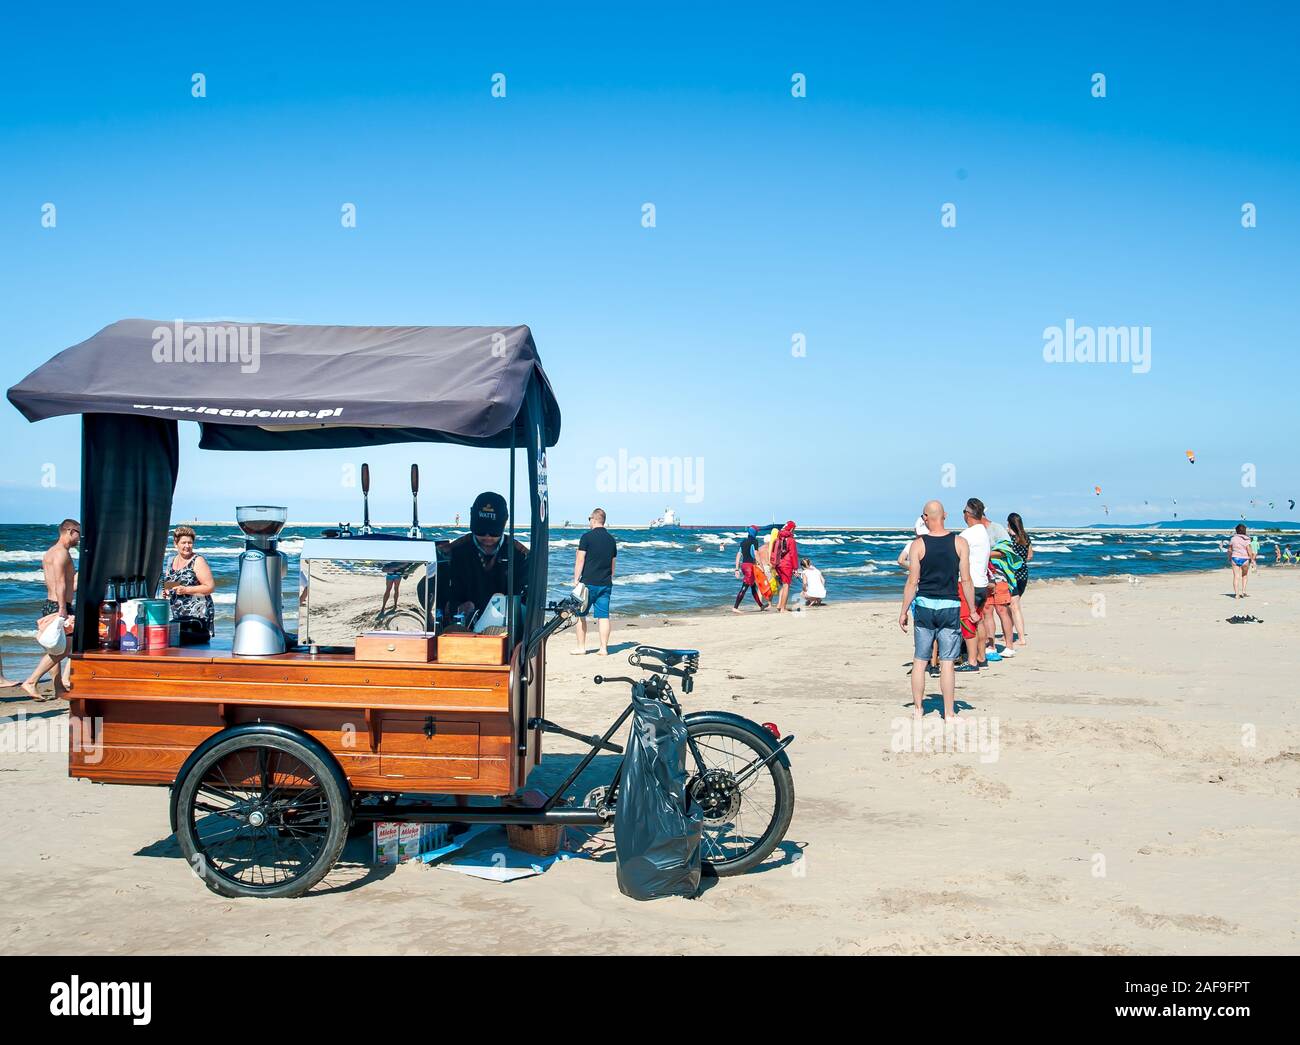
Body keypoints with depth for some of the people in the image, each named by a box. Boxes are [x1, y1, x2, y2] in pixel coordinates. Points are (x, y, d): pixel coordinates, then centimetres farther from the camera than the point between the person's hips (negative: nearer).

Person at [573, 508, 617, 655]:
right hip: (606, 584, 5)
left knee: (581, 615, 7)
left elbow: (580, 561, -9)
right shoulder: (611, 539, 10)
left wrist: (576, 580, -5)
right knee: (604, 616, 4)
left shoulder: (587, 537, -7)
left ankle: (581, 647, 9)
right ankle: (604, 649, 3)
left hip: (589, 582, -5)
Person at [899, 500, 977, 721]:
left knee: (920, 660, 10)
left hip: (924, 605, 0)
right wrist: (972, 610, 6)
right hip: (950, 607, 0)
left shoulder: (918, 544, -5)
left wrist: (904, 612, 3)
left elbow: (912, 582, -5)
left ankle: (918, 709, 16)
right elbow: (966, 580, -3)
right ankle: (949, 714, 6)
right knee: (947, 663, 3)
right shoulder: (960, 543, -3)